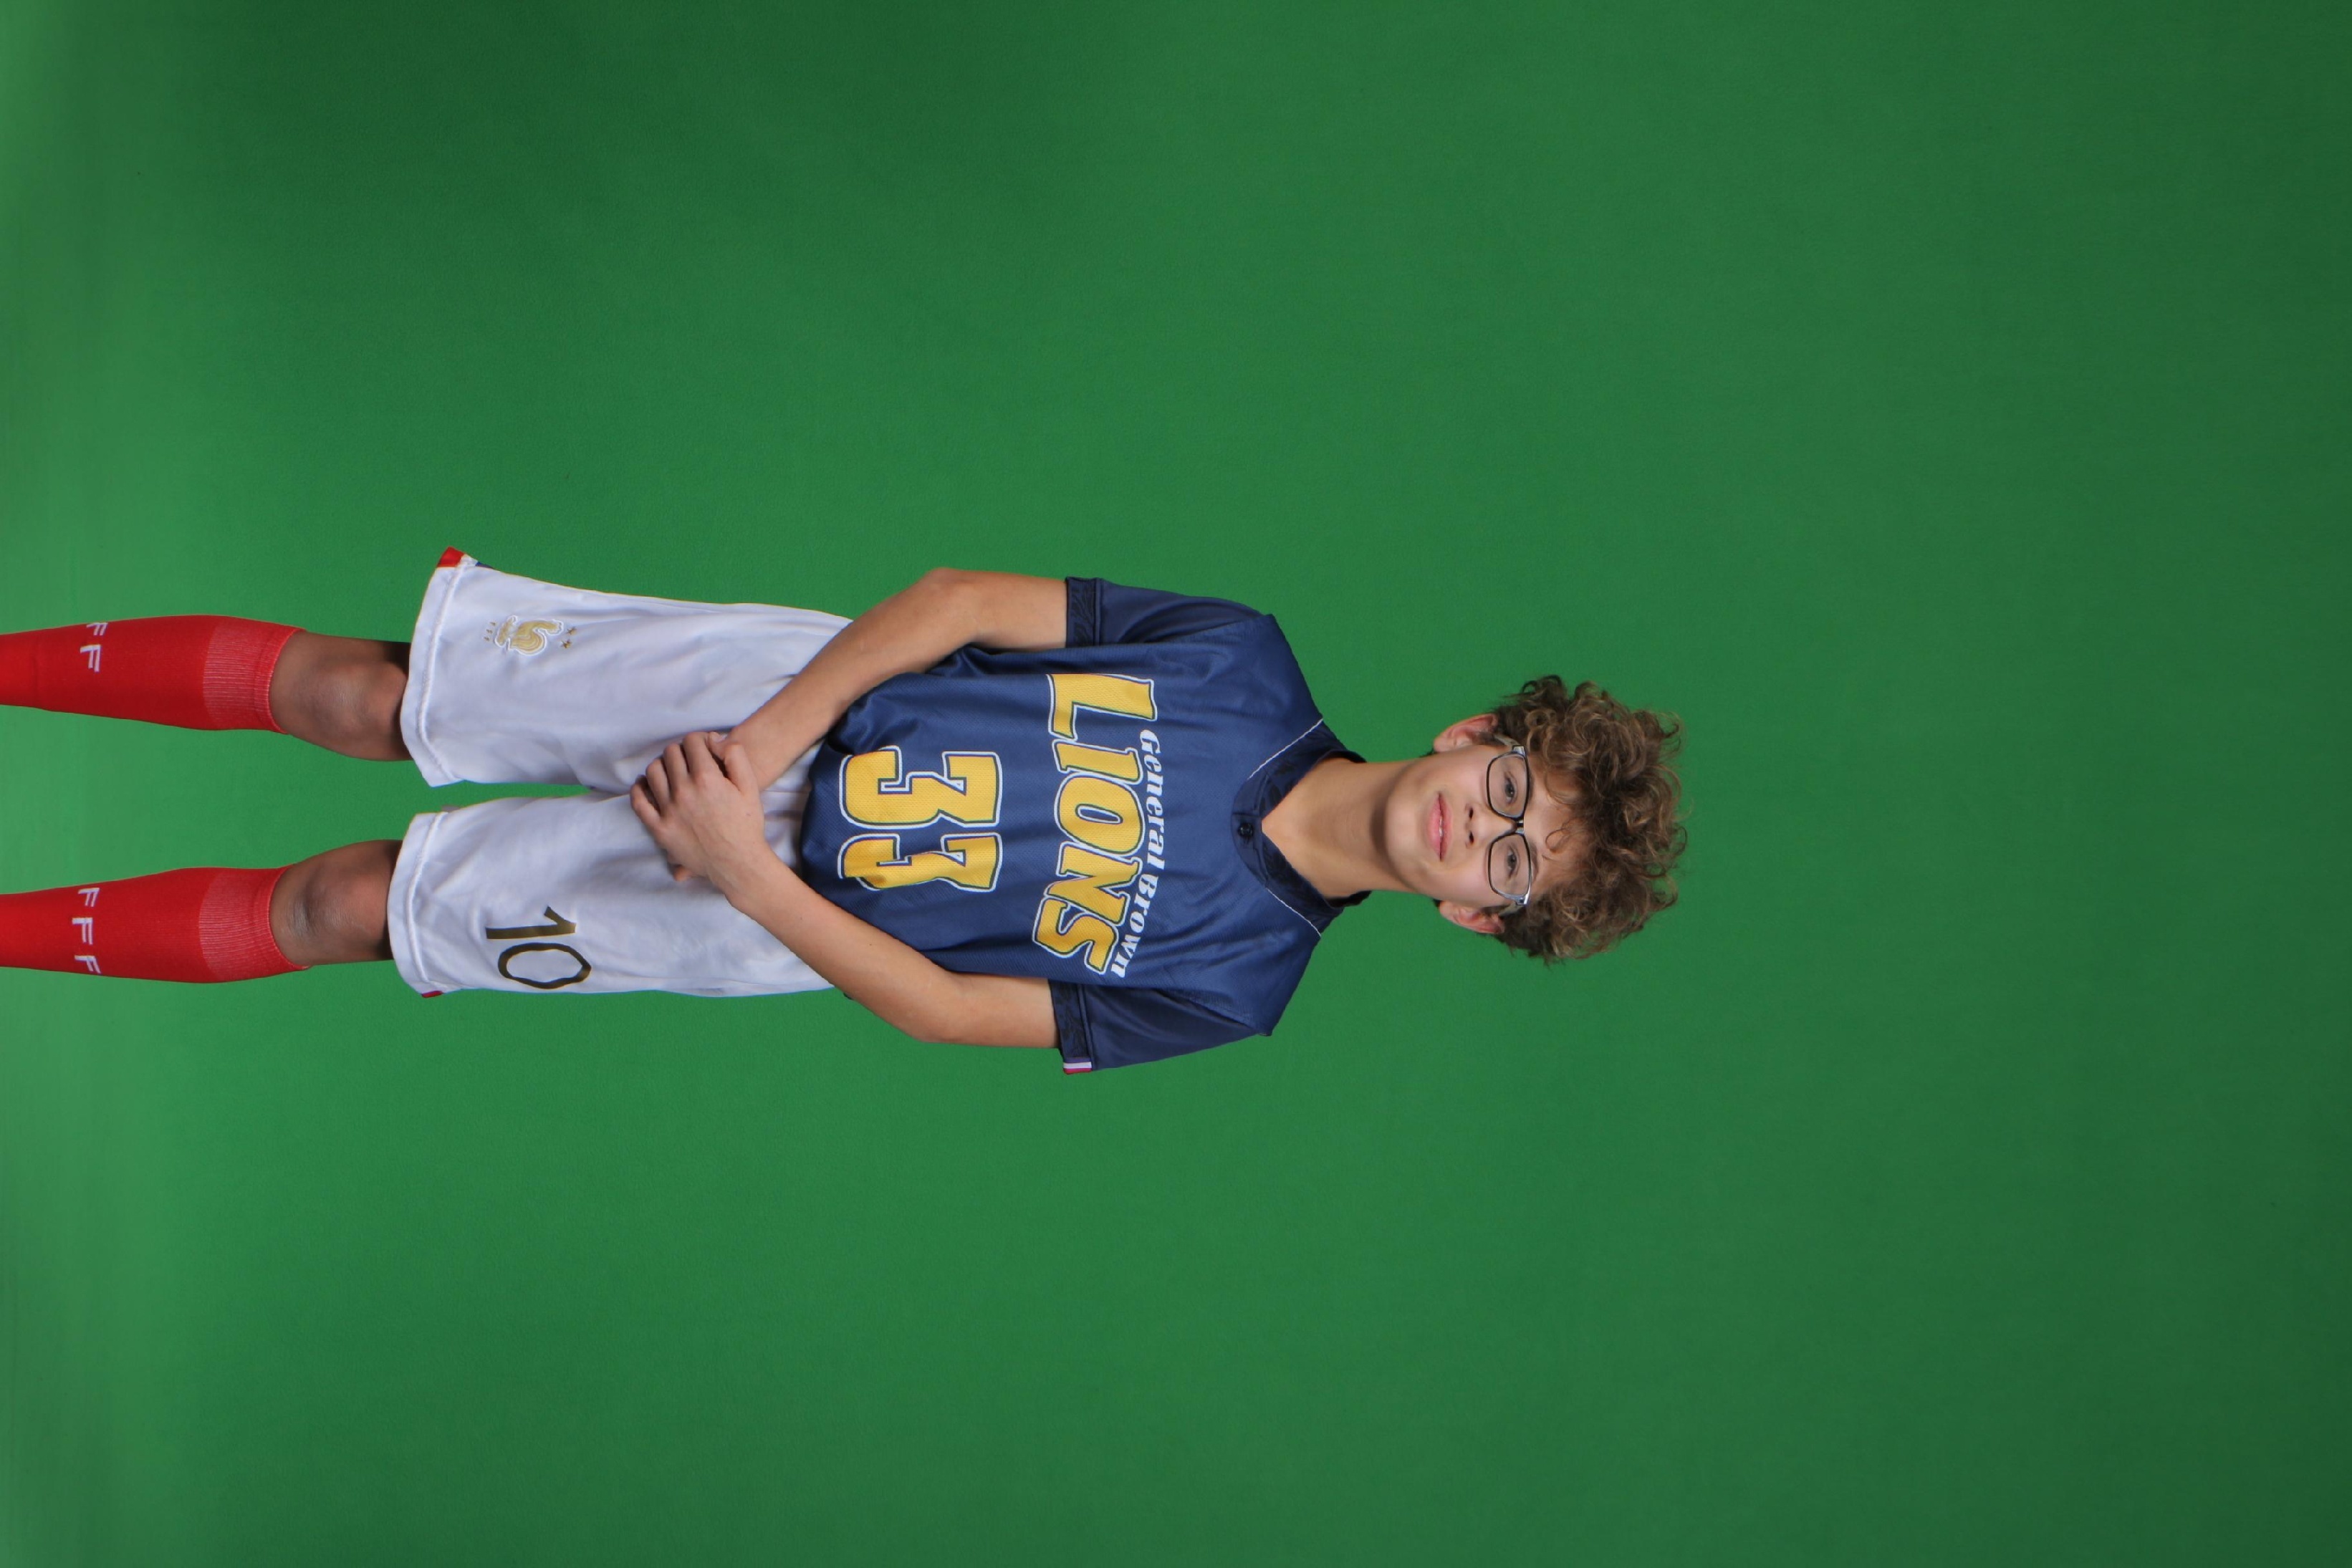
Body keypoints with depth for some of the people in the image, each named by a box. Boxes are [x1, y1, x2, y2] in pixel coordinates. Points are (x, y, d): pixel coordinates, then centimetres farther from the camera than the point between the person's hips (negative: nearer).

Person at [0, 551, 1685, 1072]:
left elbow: (945, 1009, -14)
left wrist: (743, 872, -23)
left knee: (351, 907, -4)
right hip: (787, 687, 2)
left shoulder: (1225, 988, -13)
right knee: (362, 697, -3)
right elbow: (961, 601, -7)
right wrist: (766, 742, -18)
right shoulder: (1248, 662, -9)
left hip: (781, 920, -1)